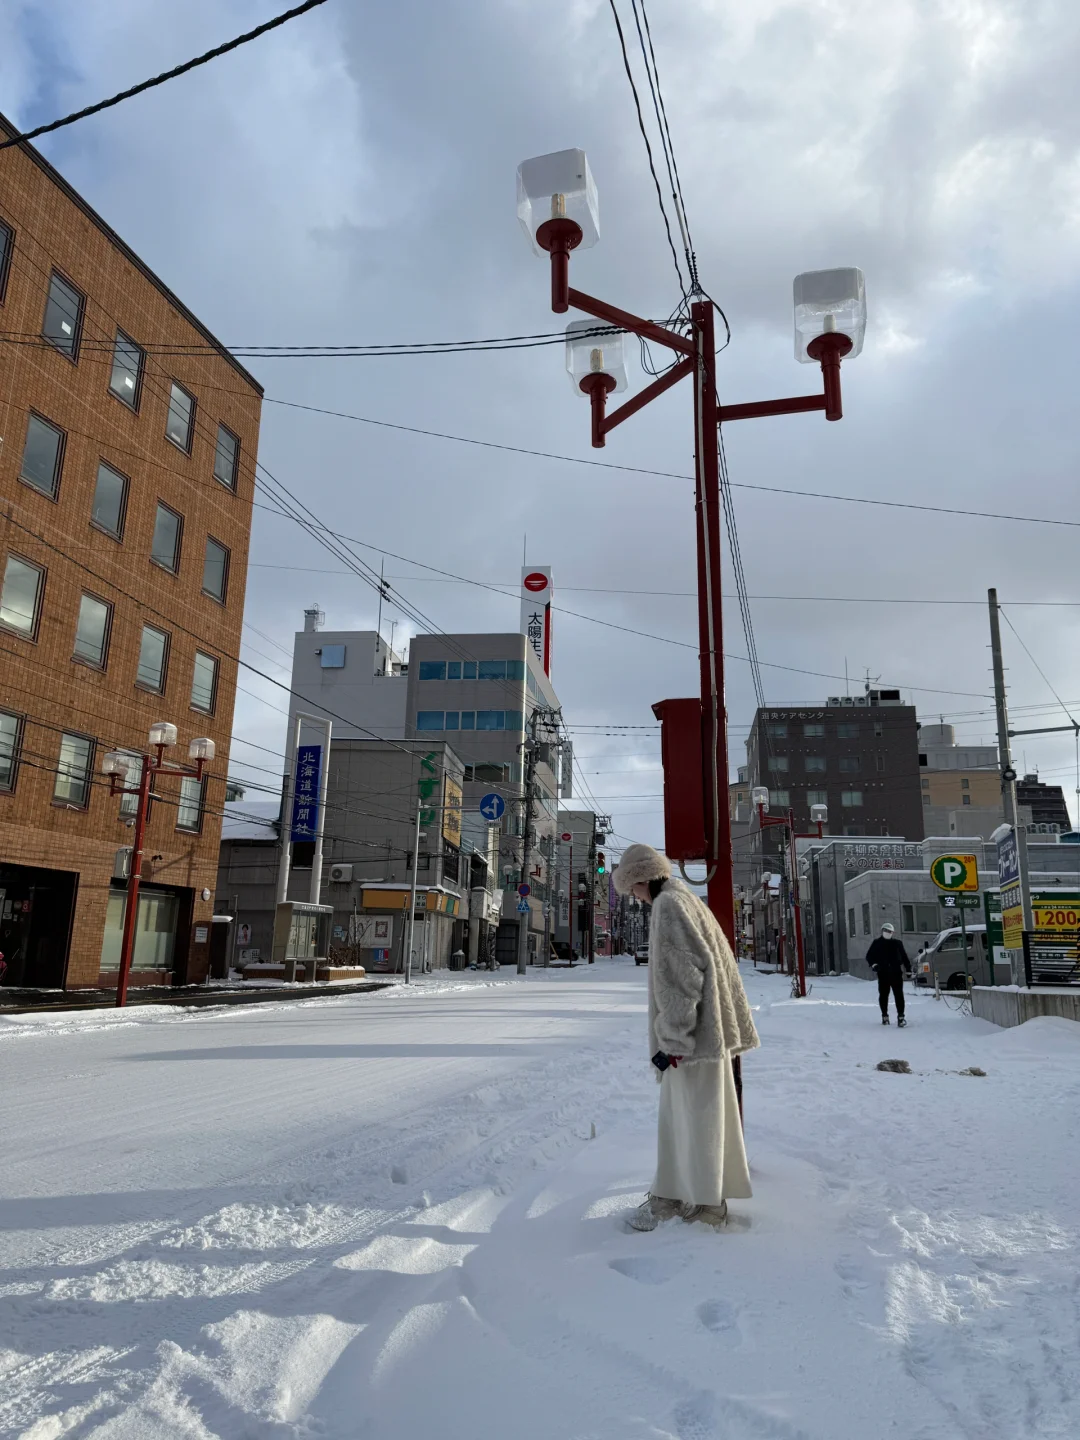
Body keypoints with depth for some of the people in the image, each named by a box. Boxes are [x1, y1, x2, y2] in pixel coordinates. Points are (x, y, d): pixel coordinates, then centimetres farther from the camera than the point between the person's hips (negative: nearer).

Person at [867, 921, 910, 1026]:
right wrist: (873, 964, -9)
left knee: (899, 995, -7)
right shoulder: (877, 944, 8)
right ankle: (884, 1016, 19)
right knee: (883, 995, 7)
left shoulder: (897, 943, 10)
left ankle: (900, 1016, -7)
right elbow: (869, 956, 9)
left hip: (896, 973, 0)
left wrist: (908, 969, 10)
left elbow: (904, 957, 14)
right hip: (883, 974, 0)